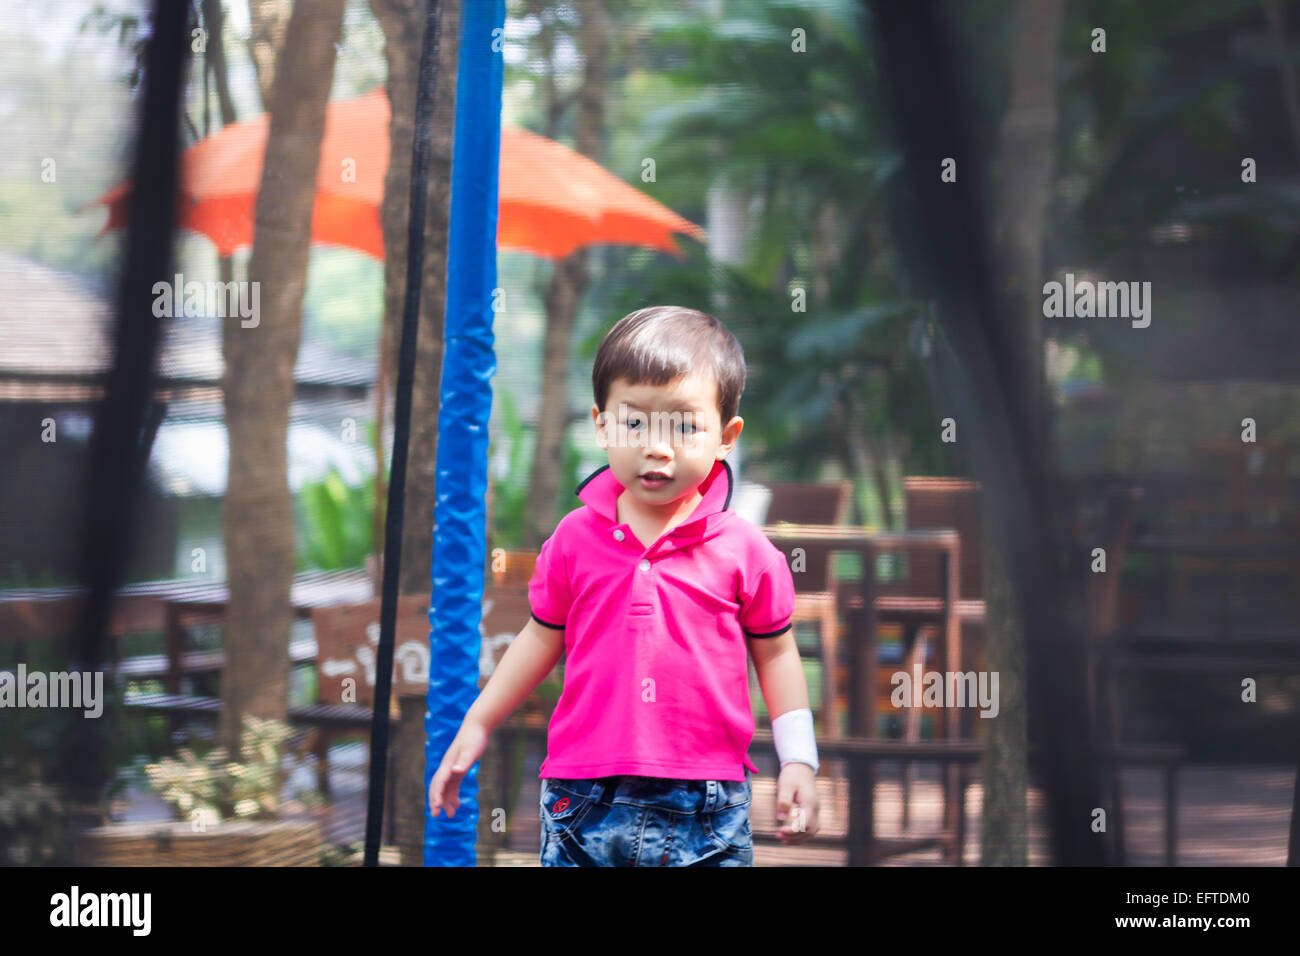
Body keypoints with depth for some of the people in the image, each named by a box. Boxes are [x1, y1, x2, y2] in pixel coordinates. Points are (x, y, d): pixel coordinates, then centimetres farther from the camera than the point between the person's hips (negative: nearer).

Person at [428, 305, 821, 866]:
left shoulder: (743, 551, -2)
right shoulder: (575, 540, 3)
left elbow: (774, 653, 8)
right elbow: (542, 638, 14)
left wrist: (798, 761, 4)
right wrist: (476, 725, 16)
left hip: (705, 807, -1)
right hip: (584, 800, 1)